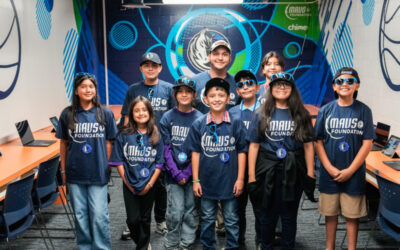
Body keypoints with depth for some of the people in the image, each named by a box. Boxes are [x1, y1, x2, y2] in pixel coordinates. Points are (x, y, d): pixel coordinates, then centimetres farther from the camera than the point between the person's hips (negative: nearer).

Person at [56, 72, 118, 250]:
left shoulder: (105, 114, -2)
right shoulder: (67, 114, 0)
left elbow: (108, 143, 3)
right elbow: (63, 143, 8)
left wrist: (106, 167, 1)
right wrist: (63, 170, 9)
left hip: (98, 174, -2)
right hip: (75, 175, 2)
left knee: (99, 215, 1)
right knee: (80, 215, 12)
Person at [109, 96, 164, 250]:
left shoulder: (156, 136, -2)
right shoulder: (124, 135, -5)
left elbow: (159, 163, -2)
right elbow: (119, 162, -4)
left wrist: (149, 184, -9)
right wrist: (128, 184, -8)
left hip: (148, 186, 1)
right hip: (130, 185, -1)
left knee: (145, 219, 13)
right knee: (133, 219, 2)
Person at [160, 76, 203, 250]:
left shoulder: (199, 118, 1)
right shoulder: (167, 118, 2)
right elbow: (166, 148, -1)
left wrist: (187, 173, -10)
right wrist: (175, 173, -10)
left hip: (193, 174, 1)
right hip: (173, 174, 0)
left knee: (191, 212, 7)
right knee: (175, 213, -2)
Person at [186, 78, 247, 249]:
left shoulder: (236, 123, -5)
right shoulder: (198, 124, -3)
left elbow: (241, 152, -1)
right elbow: (195, 153, 1)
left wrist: (240, 179, -3)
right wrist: (195, 180, 0)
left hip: (229, 182, -1)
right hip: (207, 181, 1)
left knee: (231, 220, 11)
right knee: (207, 219, 16)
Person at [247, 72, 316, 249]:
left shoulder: (301, 115, 5)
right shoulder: (262, 114, 2)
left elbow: (308, 145, 4)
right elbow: (254, 145, -2)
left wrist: (310, 174, -2)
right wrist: (252, 175, -6)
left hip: (293, 173, 1)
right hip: (267, 173, 0)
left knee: (289, 216, 12)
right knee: (268, 216, 12)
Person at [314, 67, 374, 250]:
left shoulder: (363, 111, -1)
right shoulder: (326, 110, 1)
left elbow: (367, 143, -3)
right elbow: (318, 141, 1)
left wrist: (350, 171, -9)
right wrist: (330, 169, -9)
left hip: (353, 174, -1)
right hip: (329, 174, 1)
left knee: (352, 215, 7)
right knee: (330, 213, 12)